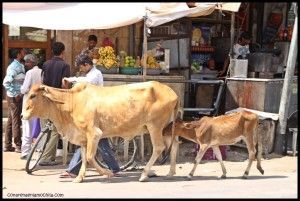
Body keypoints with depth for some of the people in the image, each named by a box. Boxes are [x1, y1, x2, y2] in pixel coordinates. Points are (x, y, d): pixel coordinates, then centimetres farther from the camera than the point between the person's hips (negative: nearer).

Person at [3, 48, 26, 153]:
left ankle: (7, 145, 19)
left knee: (11, 120, 12)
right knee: (16, 121, -3)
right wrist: (16, 94, -20)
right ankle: (18, 146, 2)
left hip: (18, 96, 9)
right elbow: (6, 82, -23)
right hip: (14, 97, -9)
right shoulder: (14, 67, -17)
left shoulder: (20, 66, 11)